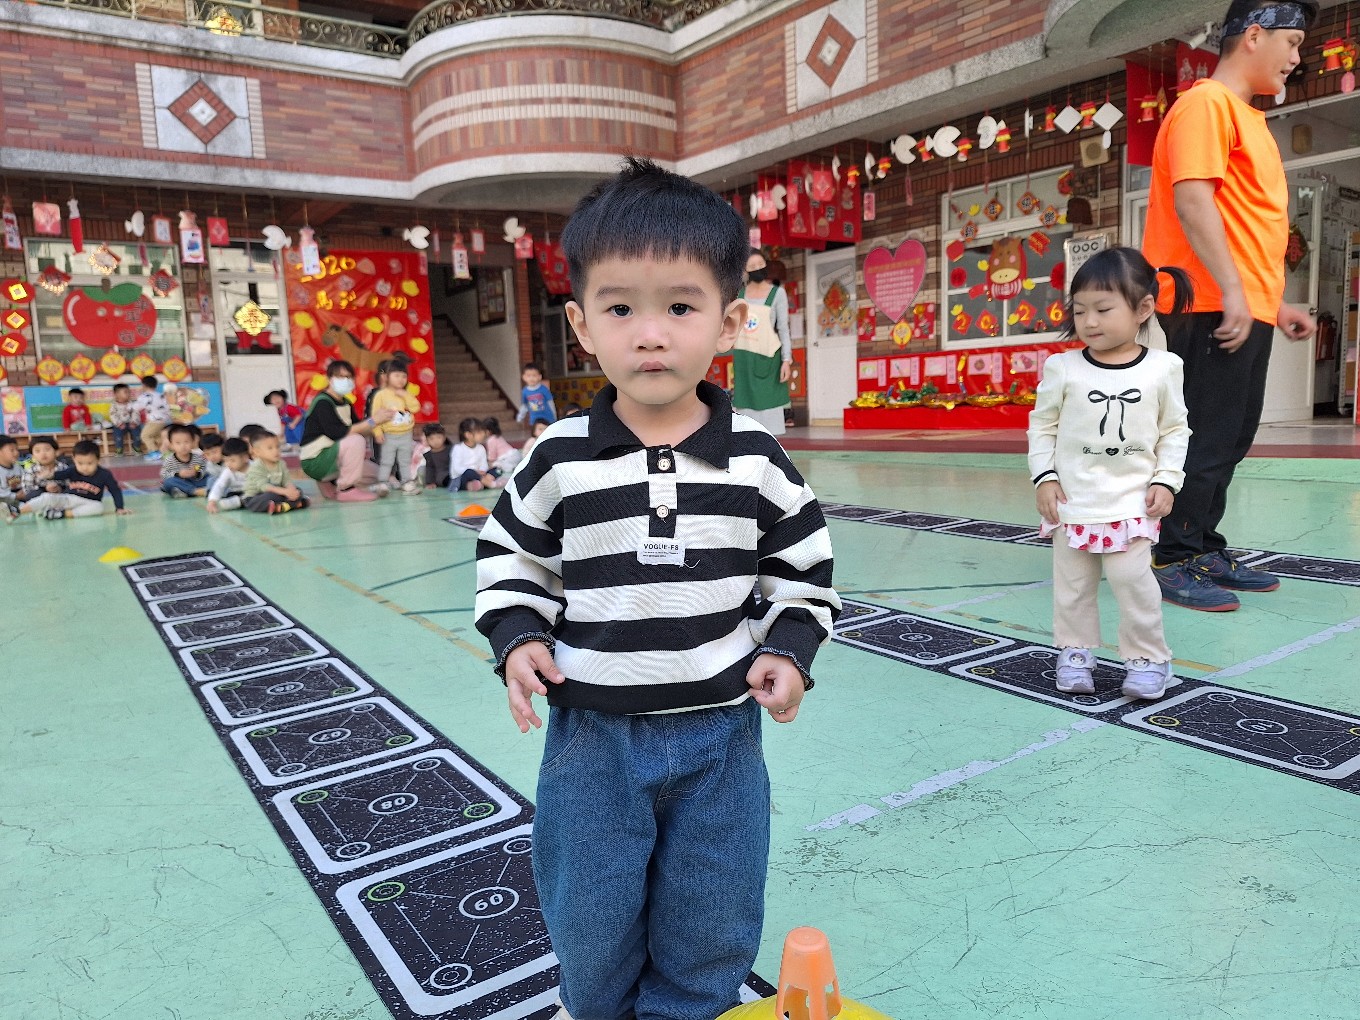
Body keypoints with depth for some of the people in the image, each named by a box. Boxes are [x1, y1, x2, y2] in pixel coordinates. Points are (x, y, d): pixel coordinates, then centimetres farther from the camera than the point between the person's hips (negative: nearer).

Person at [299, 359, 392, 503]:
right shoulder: (322, 402, -16)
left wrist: (378, 421, -11)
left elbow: (357, 430, 6)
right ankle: (346, 490, -21)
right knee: (356, 441, -32)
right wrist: (372, 422, -28)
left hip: (330, 458, 9)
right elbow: (337, 433, -29)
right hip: (315, 461, -9)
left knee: (376, 474, 11)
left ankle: (329, 484, 13)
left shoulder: (346, 403, 10)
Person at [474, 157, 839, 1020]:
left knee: (708, 931, 18)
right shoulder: (560, 460, -10)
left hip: (719, 732, 0)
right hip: (593, 733, 0)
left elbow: (805, 569, 4)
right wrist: (518, 638, -9)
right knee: (591, 927, 19)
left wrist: (790, 650, -9)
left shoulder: (757, 458, -8)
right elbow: (511, 556, 5)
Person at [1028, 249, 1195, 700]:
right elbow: (1042, 425, 2)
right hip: (1072, 500, 1)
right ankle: (1075, 652, 25)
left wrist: (1165, 481, -4)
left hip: (1133, 501, -1)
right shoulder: (1062, 368, -5)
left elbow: (1175, 430, 5)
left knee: (1132, 578, -5)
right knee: (1072, 583, 9)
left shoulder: (1162, 368, -3)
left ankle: (1148, 657, 13)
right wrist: (1045, 477, -6)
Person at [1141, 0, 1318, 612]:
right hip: (1216, 308, -10)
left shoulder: (1247, 118, 25)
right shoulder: (1207, 102, -5)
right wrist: (1231, 291, -24)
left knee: (1232, 438, 11)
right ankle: (1172, 564, -3)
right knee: (1208, 438, -9)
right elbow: (1192, 199, -18)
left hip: (1249, 310, 10)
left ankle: (1205, 552, 19)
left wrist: (1275, 302, 23)